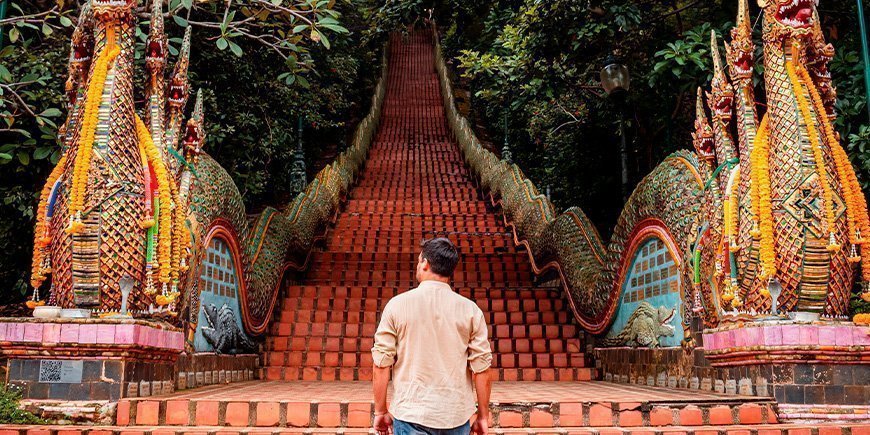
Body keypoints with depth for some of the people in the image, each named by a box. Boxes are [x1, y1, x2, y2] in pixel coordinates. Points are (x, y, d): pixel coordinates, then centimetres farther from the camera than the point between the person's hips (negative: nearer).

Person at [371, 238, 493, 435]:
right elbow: (481, 368, -2)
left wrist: (381, 411, 6)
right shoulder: (470, 310, -1)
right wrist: (483, 415, 8)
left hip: (411, 415, -1)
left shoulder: (397, 305, -4)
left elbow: (382, 363, -4)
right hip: (457, 417, 2)